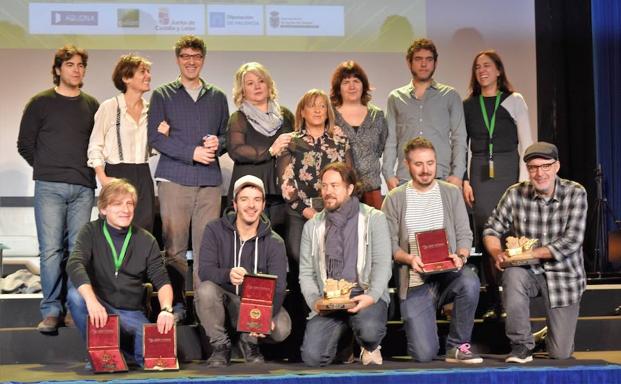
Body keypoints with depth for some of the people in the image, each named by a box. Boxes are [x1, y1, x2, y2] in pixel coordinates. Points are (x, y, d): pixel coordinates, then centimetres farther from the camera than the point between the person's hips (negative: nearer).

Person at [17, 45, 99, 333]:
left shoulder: (92, 106, 12)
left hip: (83, 188, 2)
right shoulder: (40, 103, 4)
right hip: (50, 187, -2)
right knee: (51, 250, -6)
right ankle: (51, 311, -1)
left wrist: (90, 170, 7)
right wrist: (47, 168, 8)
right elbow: (25, 144, 9)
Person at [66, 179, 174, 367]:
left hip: (132, 314, 1)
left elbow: (162, 281, 0)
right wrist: (91, 300, -38)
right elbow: (74, 265, -20)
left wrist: (166, 309, -23)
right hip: (99, 309, -1)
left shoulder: (146, 240, 3)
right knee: (75, 294, -32)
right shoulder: (91, 232, -3)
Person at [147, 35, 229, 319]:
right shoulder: (163, 95, 9)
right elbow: (155, 137, -1)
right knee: (174, 246, -3)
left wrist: (218, 143, -5)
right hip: (174, 179, -2)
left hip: (209, 181, 2)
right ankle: (176, 304, 3)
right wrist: (192, 153, -11)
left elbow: (227, 135, 19)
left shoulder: (217, 97, 18)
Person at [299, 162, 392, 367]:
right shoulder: (312, 226, 14)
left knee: (369, 329, -36)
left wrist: (372, 296, -21)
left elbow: (383, 264, -4)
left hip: (364, 296, -2)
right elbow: (306, 272, 10)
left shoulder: (373, 218, 4)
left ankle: (370, 349, 4)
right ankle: (343, 345, 17)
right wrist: (314, 300, -9)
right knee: (312, 357, -20)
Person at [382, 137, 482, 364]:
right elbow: (389, 243, 0)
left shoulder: (451, 193, 9)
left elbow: (464, 234, 6)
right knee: (424, 355, -16)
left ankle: (458, 346, -14)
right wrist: (409, 258, -19)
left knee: (469, 281, -37)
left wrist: (461, 256, -15)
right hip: (415, 282, -1)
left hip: (448, 274, 1)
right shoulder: (394, 199, 5)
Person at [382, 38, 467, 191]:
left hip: (441, 178, -1)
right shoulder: (396, 98, 15)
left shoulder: (450, 96, 11)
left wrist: (457, 174, -4)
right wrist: (389, 175, 1)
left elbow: (459, 138, 7)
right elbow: (390, 140, 12)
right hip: (405, 178, 1)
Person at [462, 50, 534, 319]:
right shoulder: (468, 105, 9)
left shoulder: (514, 101, 3)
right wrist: (464, 180, 2)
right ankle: (494, 302, 4)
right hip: (480, 175, 2)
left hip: (509, 171, -2)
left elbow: (526, 143, 0)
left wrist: (524, 180, -8)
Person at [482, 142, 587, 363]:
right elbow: (492, 230, 0)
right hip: (529, 271, 1)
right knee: (513, 276, -37)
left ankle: (559, 329, 37)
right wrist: (497, 253, -22)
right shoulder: (515, 194, -7)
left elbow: (571, 242, -18)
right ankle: (521, 345, -20)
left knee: (560, 354, -2)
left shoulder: (575, 193, -11)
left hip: (564, 275, -1)